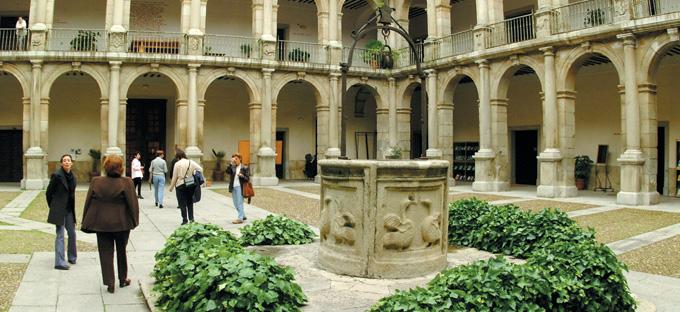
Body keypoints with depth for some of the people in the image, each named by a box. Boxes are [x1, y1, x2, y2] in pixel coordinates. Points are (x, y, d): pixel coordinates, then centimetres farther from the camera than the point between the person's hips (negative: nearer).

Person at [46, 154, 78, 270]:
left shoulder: (72, 177, 8)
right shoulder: (57, 175, -11)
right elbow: (48, 193, -4)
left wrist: (73, 210, 14)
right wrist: (53, 207, 4)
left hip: (69, 209, 7)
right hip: (59, 210, -7)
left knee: (72, 233, 13)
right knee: (60, 235, -7)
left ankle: (72, 257, 30)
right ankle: (59, 262, -4)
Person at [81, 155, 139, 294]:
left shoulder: (96, 182, -4)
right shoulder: (126, 183, -13)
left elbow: (88, 203, 1)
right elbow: (133, 203, -11)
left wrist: (86, 223, 10)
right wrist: (134, 221, 2)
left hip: (101, 224, 1)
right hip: (121, 224, -1)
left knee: (106, 253, 8)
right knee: (121, 251, 17)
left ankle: (110, 283, 7)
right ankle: (123, 279, 28)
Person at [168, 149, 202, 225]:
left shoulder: (177, 164, -8)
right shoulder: (191, 162, 2)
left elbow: (174, 177, -5)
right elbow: (200, 169, 0)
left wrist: (171, 187, 5)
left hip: (181, 185, -3)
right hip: (191, 185, 4)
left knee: (182, 203, 5)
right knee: (190, 202, 15)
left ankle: (185, 219, 4)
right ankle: (191, 218, 10)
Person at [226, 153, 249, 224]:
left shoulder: (244, 168, 0)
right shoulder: (233, 167, 11)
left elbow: (247, 179, -2)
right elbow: (228, 172, -8)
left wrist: (241, 176, -19)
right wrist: (231, 163, -13)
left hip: (239, 187, -5)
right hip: (233, 187, 6)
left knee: (239, 203, -8)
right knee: (236, 204, 11)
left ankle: (240, 218, -5)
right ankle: (243, 216, 24)